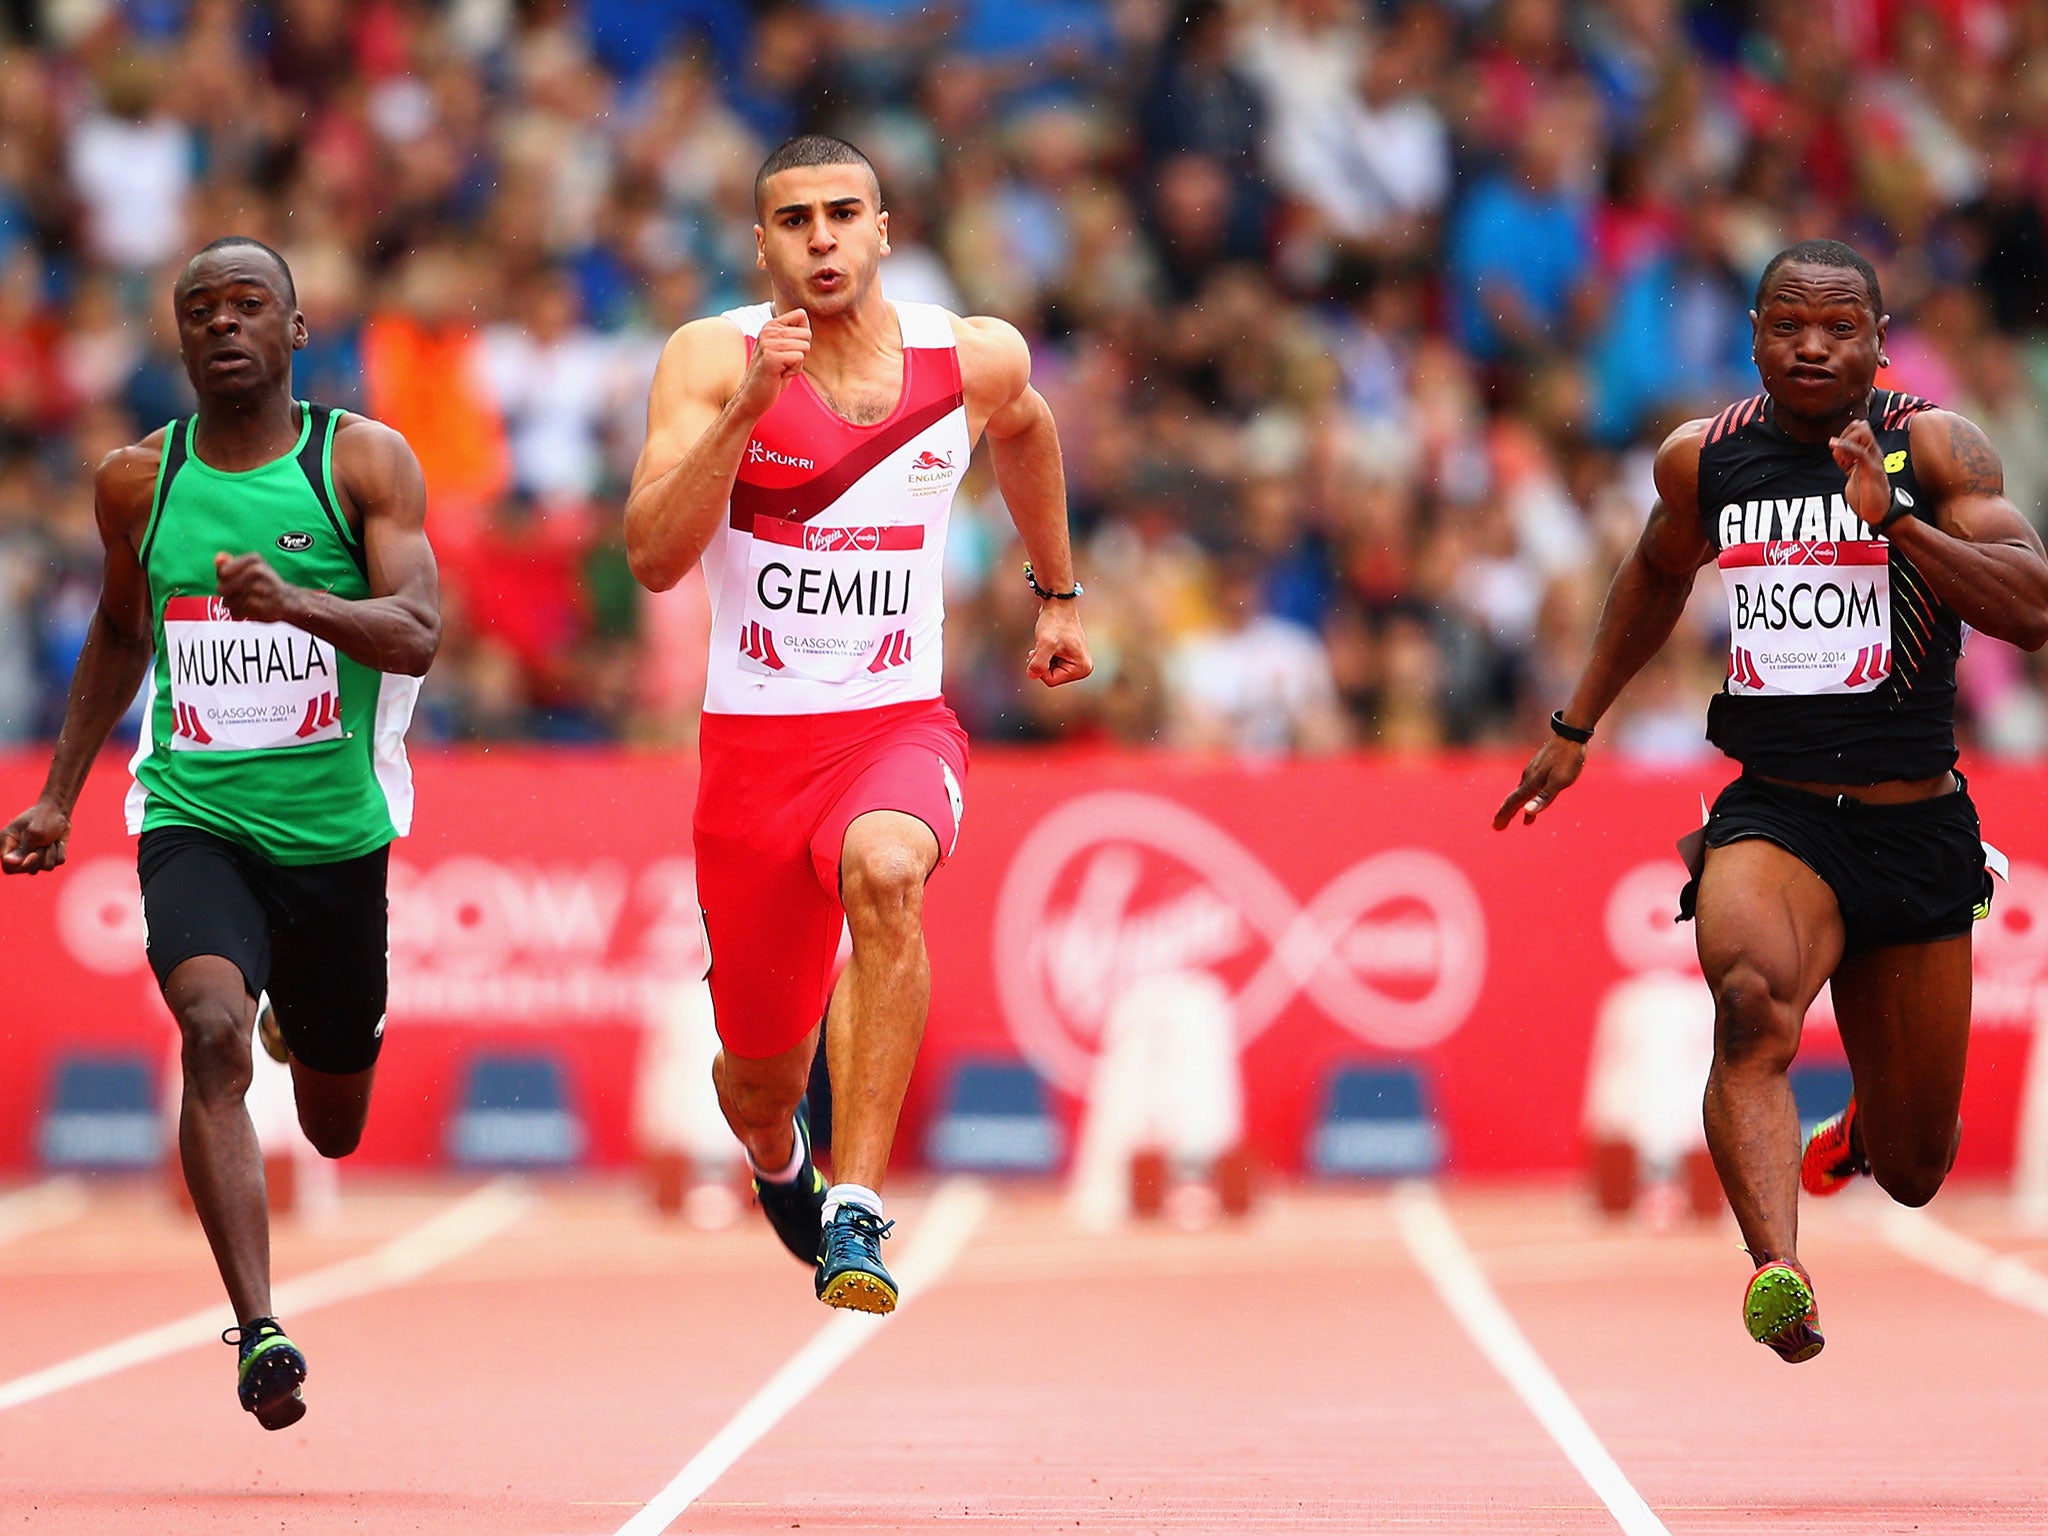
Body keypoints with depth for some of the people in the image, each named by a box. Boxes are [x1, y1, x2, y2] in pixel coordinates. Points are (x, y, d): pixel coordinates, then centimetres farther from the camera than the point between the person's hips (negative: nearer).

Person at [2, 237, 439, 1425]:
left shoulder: (366, 461, -5)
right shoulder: (138, 481, 3)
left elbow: (419, 634, -16)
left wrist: (296, 603, -34)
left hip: (337, 831, 0)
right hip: (195, 823, 0)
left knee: (336, 1130, 16)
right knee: (214, 1030, -29)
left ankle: (316, 1027, 54)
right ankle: (259, 1331, -33)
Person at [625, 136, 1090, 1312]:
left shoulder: (974, 362, -1)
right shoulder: (712, 360, -8)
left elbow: (1026, 427, 25)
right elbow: (655, 558, -19)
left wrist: (1059, 592, 31)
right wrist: (747, 407, -29)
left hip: (899, 725, 0)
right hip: (754, 737, 0)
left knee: (885, 870, -38)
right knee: (761, 1083, 10)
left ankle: (858, 1207, -36)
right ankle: (780, 1159, 51)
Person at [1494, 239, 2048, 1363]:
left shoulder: (1932, 447, -5)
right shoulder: (1704, 459, 4)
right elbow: (1658, 574, 27)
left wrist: (1894, 518, -29)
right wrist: (1574, 727, 28)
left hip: (1916, 827, 0)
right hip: (1772, 816, 0)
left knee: (1913, 1173, 11)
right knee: (1753, 997, -36)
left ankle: (1856, 1137, 49)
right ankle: (1776, 1270, -48)